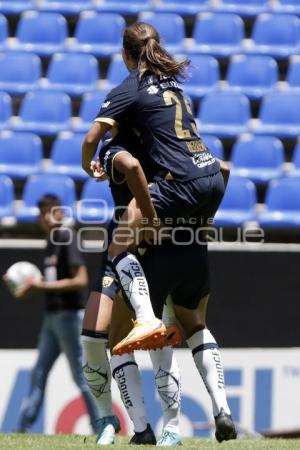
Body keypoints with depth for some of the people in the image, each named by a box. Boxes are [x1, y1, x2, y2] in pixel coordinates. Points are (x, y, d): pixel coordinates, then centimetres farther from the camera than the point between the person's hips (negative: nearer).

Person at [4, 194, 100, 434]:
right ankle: (23, 428, 12)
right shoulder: (51, 243, 13)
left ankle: (101, 429, 3)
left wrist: (44, 285, -22)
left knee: (81, 376, -4)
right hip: (52, 316, 9)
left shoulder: (68, 239, -13)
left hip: (70, 315, -9)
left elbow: (81, 280, -21)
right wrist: (32, 287, 5)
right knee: (39, 374, 9)